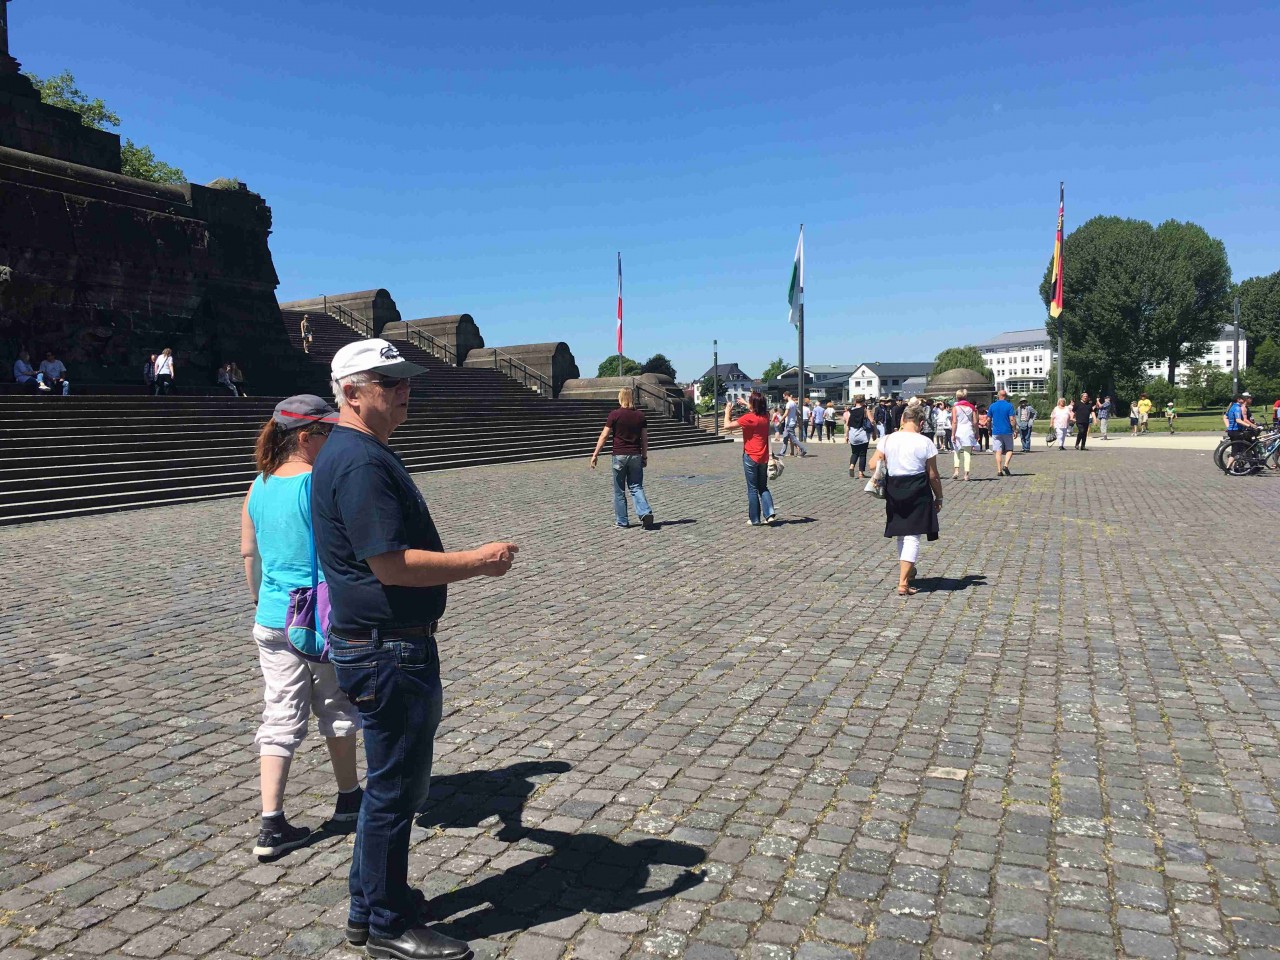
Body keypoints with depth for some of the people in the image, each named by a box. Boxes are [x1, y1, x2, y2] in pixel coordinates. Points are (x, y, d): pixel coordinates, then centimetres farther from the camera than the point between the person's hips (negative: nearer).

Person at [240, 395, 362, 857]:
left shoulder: (258, 488, 4)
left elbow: (248, 554, 13)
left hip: (272, 620, 5)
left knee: (280, 717, 10)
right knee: (338, 710, 15)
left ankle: (272, 825, 9)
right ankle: (348, 798, 33)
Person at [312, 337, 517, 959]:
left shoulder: (358, 453, 14)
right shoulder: (359, 462, -21)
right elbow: (392, 563, -27)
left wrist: (461, 564, 19)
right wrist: (477, 562, -18)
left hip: (392, 645, 11)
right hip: (388, 652, -11)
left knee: (397, 781, 22)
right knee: (397, 786, 4)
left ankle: (370, 902, 38)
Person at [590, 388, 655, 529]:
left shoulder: (614, 415, -8)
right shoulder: (640, 416, 2)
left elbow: (604, 435, -7)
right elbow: (644, 438, 6)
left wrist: (595, 454, -2)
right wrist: (645, 456, 15)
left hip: (619, 455, -3)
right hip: (636, 455, 3)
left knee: (619, 490, 8)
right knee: (636, 487, 9)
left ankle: (622, 521, 14)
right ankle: (646, 513, -11)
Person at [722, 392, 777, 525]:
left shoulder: (748, 418, -17)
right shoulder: (765, 418, 4)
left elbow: (727, 426, -16)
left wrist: (727, 412, 0)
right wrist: (744, 403, 36)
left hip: (751, 457, -6)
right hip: (764, 458, 6)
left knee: (752, 489, 4)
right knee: (763, 487, 15)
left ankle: (754, 519, 9)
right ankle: (770, 514, 1)